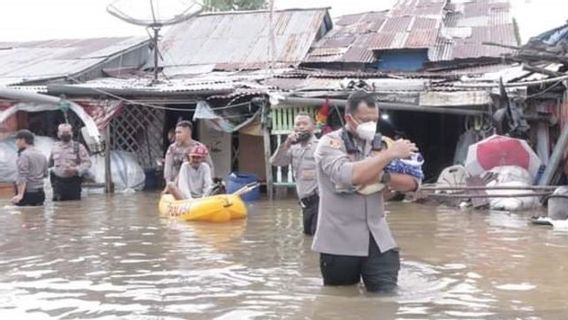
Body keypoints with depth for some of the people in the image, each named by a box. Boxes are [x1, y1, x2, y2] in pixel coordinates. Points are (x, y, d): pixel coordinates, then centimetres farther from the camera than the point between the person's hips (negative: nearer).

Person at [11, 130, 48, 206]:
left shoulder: (24, 155, -11)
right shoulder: (41, 155, 13)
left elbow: (22, 176, -20)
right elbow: (45, 174, 20)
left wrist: (20, 195, -26)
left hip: (27, 194, -8)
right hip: (40, 193, 8)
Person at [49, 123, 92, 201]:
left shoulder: (78, 147, -2)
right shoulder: (55, 147, 11)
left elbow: (87, 162, -7)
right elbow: (50, 163, 24)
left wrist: (76, 169, -20)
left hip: (73, 182, -3)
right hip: (58, 182, 3)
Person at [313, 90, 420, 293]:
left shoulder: (380, 143, 8)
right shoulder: (330, 143, -6)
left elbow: (412, 182, 1)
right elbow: (348, 175, -27)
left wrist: (383, 177, -18)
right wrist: (390, 154, -22)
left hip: (378, 239, 3)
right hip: (339, 241, -3)